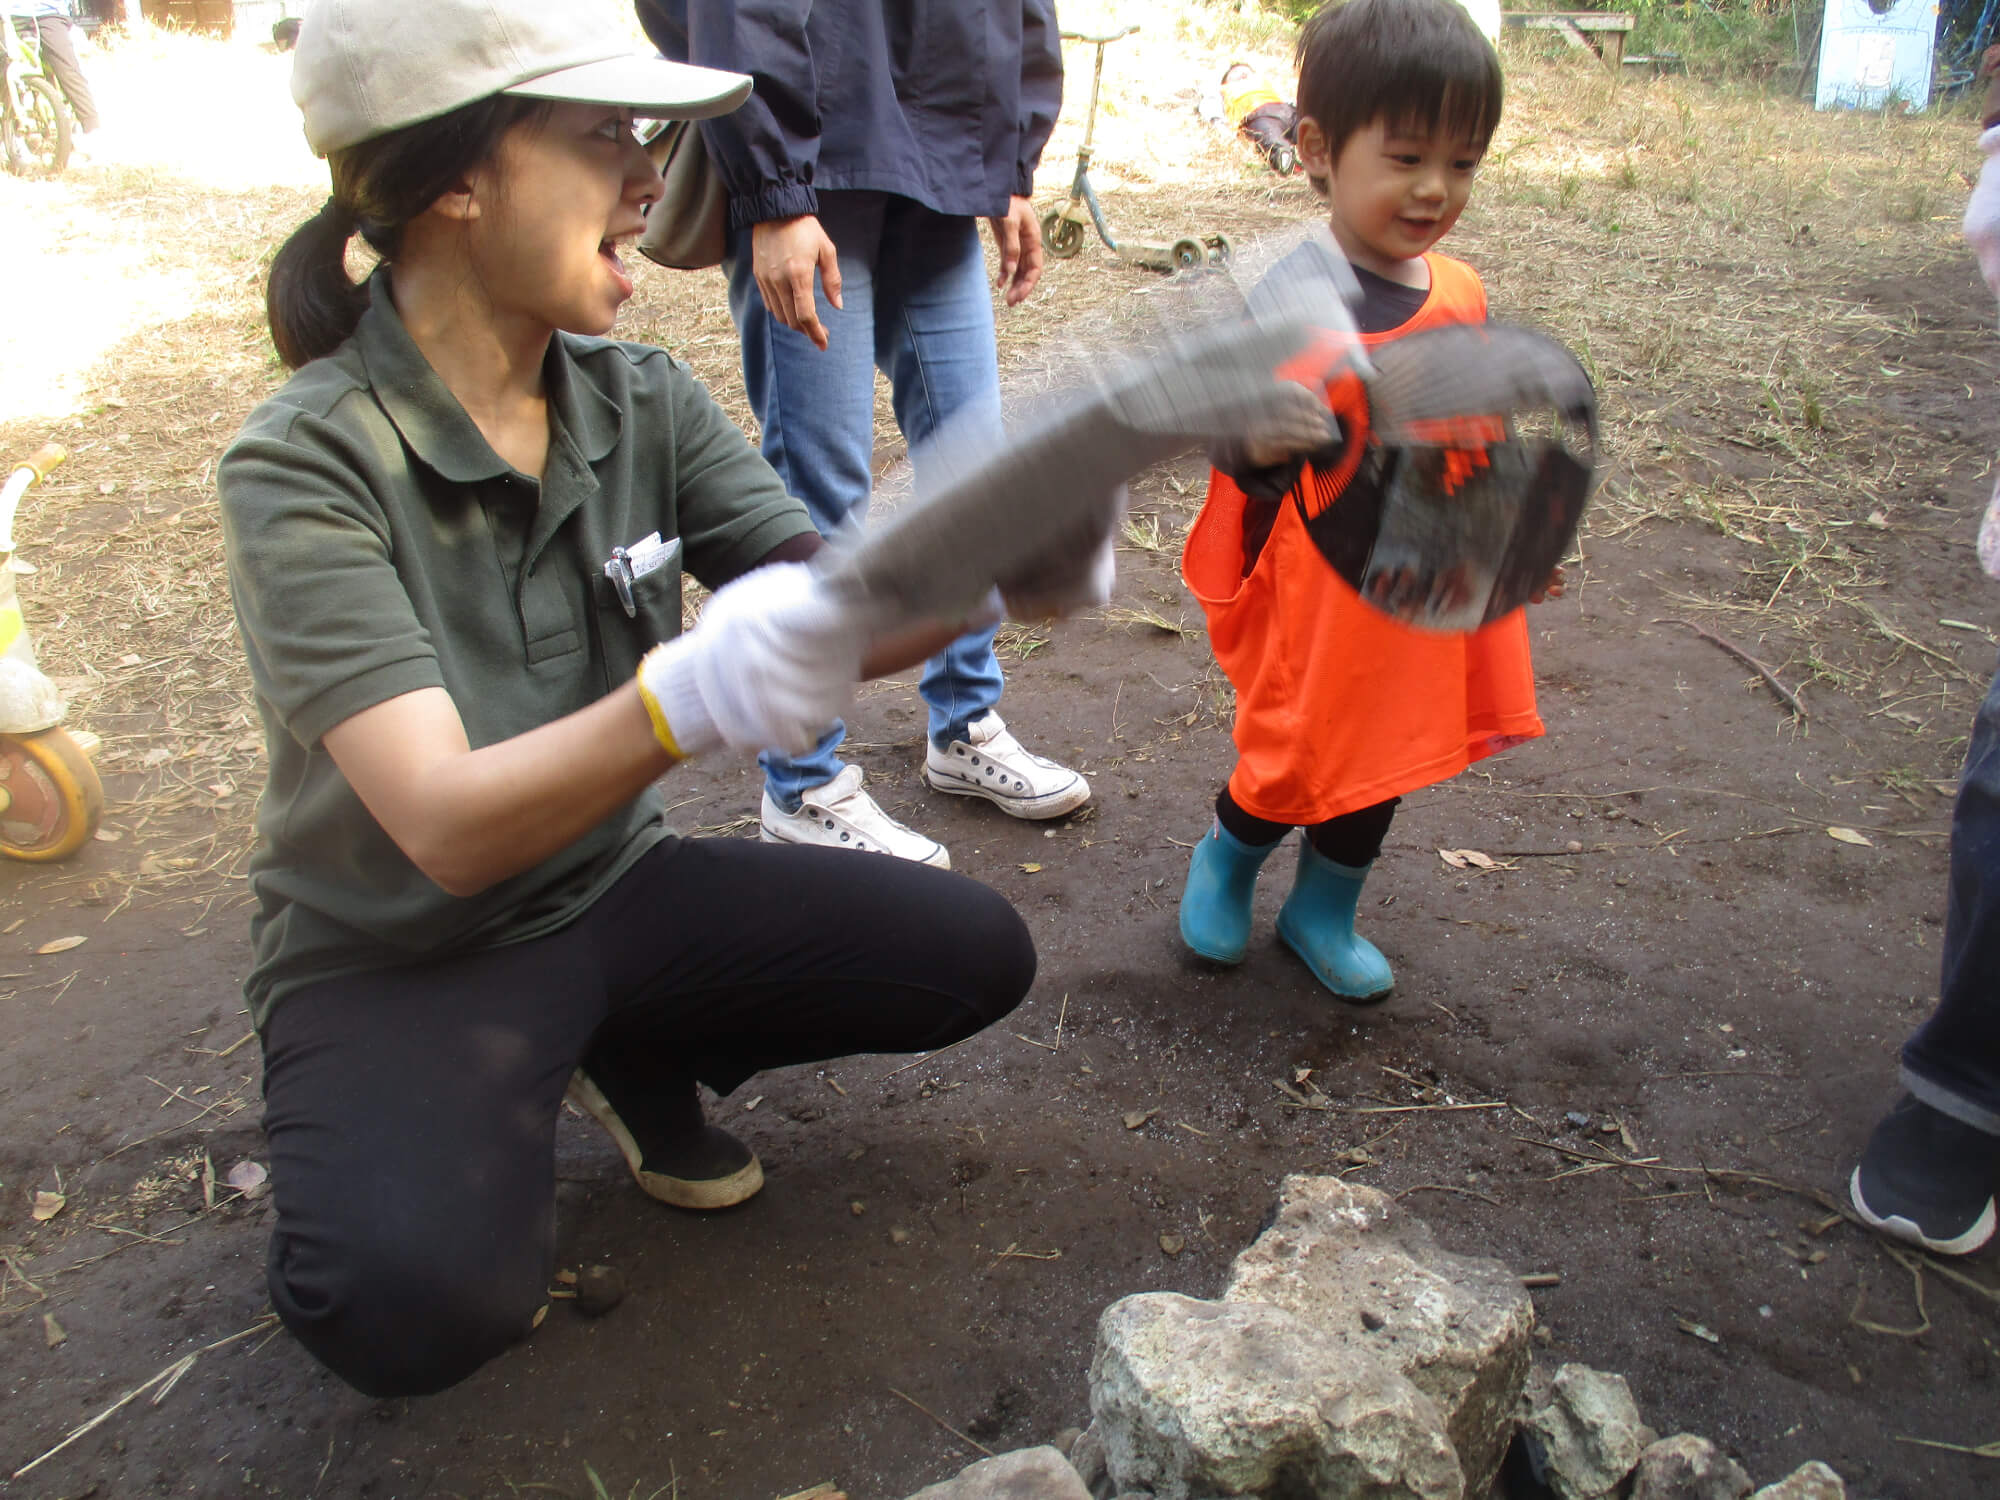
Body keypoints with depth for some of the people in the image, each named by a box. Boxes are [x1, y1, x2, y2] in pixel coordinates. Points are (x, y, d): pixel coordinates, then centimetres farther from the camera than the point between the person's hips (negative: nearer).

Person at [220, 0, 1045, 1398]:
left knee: (976, 954, -7)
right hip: (396, 961, -5)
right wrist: (684, 697, -48)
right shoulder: (308, 466, -22)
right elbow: (447, 827, -31)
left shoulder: (640, 401, -6)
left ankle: (631, 1060, 14)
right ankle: (389, 1157, 5)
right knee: (417, 1306, -32)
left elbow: (844, 623, -11)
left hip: (614, 887, 5)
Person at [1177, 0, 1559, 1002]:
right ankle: (1223, 865, 37)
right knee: (1299, 756, 4)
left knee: (1381, 758, 17)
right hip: (1315, 588, -6)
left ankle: (1323, 913, 38)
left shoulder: (1460, 295, 4)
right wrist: (1259, 440, -46)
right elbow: (1236, 442, -24)